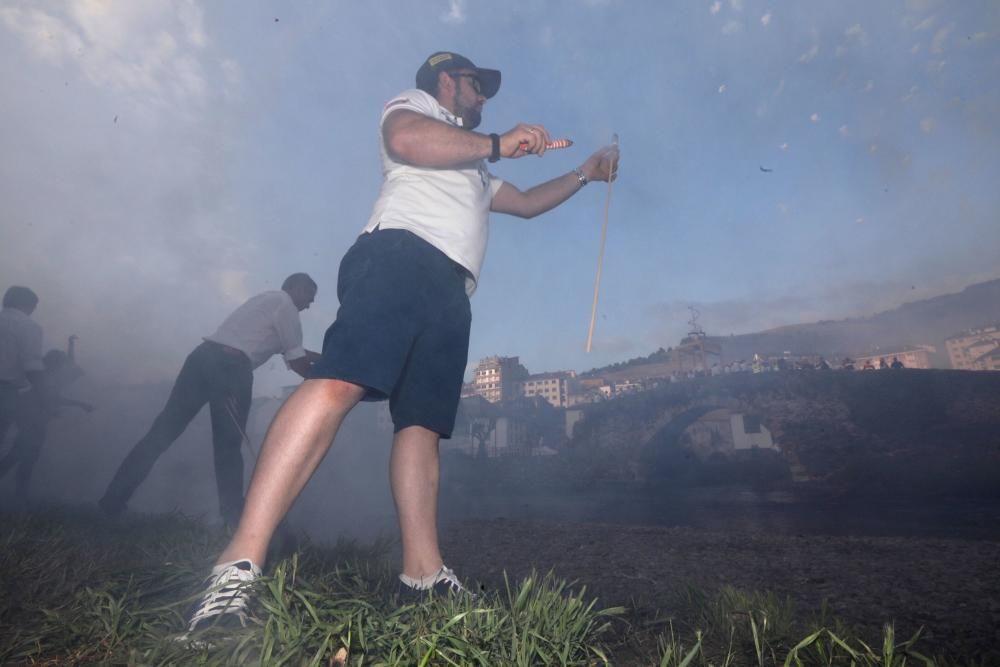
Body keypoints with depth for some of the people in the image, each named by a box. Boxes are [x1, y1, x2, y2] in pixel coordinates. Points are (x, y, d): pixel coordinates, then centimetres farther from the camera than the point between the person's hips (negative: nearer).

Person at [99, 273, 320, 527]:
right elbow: (297, 363, 1)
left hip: (203, 356, 8)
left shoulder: (266, 300, 28)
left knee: (162, 431, 8)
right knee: (228, 448, -1)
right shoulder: (286, 307, 1)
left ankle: (111, 502, 10)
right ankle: (233, 521, 2)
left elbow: (289, 348, 33)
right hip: (231, 366, -7)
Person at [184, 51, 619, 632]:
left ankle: (423, 573, -6)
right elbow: (405, 140, -5)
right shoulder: (413, 105, 20)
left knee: (422, 424, -3)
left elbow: (527, 202, 49)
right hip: (401, 257, -8)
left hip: (450, 289, 9)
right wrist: (497, 144, -1)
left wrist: (586, 174, 49)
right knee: (340, 383, -27)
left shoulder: (473, 168, 42)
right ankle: (240, 563, -30)